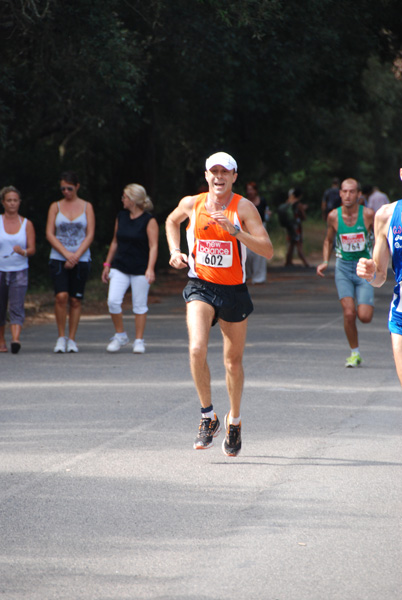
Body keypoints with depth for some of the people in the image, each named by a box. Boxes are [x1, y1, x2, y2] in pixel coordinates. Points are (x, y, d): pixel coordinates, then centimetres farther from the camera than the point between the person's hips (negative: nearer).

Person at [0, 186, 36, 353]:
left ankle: (16, 339, -29)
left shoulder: (26, 224, 5)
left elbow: (32, 249, 1)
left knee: (16, 307, -15)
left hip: (19, 272, -1)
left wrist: (23, 252, -20)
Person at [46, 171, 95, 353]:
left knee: (75, 300, 0)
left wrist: (76, 257, -11)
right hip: (58, 258, 0)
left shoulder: (86, 207, 6)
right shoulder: (55, 207, 6)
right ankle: (61, 337, -5)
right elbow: (49, 234, -1)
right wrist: (66, 254, -13)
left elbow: (90, 235, 0)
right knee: (61, 296, -17)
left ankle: (72, 340, 8)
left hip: (81, 259, 0)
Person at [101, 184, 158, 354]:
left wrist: (150, 269, -22)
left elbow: (153, 246, -11)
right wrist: (107, 265, 17)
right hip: (120, 268, 4)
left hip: (140, 269, -4)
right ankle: (120, 335, 7)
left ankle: (139, 341, 12)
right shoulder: (121, 217, 10)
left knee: (140, 305, 1)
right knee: (113, 301, -10)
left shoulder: (149, 220, -6)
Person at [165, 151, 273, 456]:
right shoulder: (192, 204, 0)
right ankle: (208, 417, -7)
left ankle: (234, 420, 34)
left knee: (233, 362, 11)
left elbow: (268, 250, -18)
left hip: (234, 291, -1)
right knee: (197, 350, -23)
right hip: (201, 287, 1)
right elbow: (172, 221, 24)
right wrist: (175, 251, 9)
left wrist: (235, 230, -27)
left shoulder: (243, 208, -9)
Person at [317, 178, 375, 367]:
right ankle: (354, 353, 6)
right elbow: (328, 240, 14)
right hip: (343, 268, 1)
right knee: (349, 313, -13)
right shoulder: (333, 216, -3)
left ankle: (365, 304, 29)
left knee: (364, 317, -10)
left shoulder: (368, 215, -9)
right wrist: (325, 262, 1)